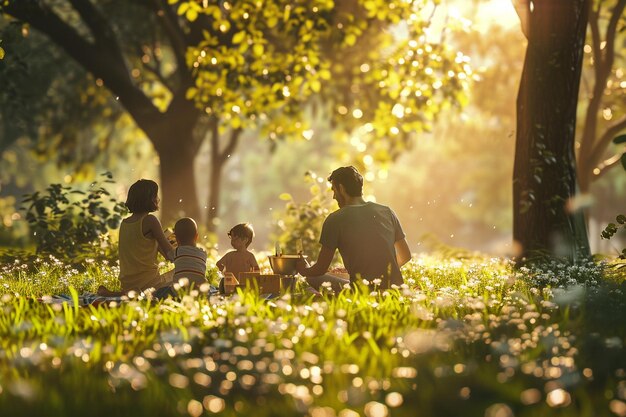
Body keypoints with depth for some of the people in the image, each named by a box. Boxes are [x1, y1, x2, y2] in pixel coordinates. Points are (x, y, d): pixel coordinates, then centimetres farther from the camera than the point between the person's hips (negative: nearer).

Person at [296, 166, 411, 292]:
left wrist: (304, 270, 23)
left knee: (314, 279, 13)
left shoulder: (335, 220, -6)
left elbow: (320, 269, 0)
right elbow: (405, 256, 14)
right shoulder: (387, 212, 6)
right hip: (395, 288, 5)